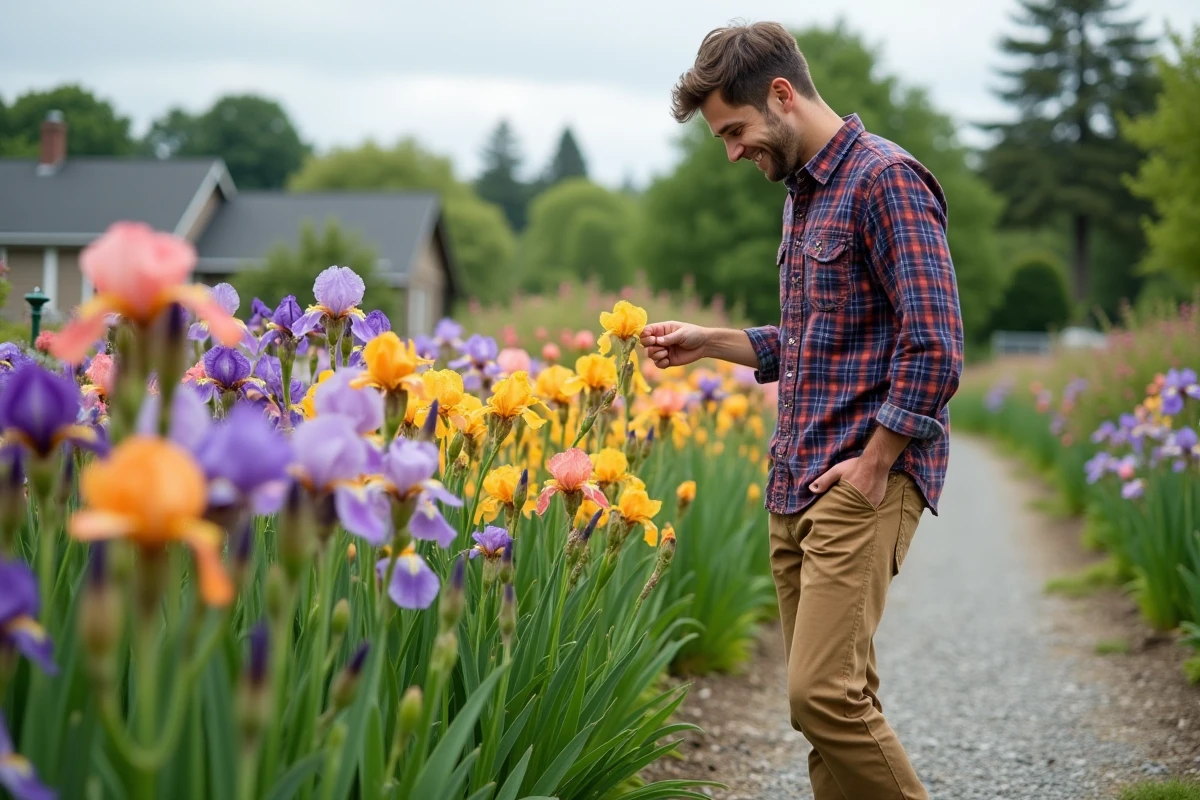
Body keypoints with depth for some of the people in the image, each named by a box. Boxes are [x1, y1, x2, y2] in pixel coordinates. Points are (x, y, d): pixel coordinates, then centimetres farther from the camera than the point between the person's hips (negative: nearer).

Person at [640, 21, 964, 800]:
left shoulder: (886, 178, -11)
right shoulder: (803, 191, 18)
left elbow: (934, 341, -19)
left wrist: (873, 465, -16)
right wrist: (708, 342, 17)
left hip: (863, 481, -9)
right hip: (796, 487, 9)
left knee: (825, 694, -15)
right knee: (828, 696, 8)